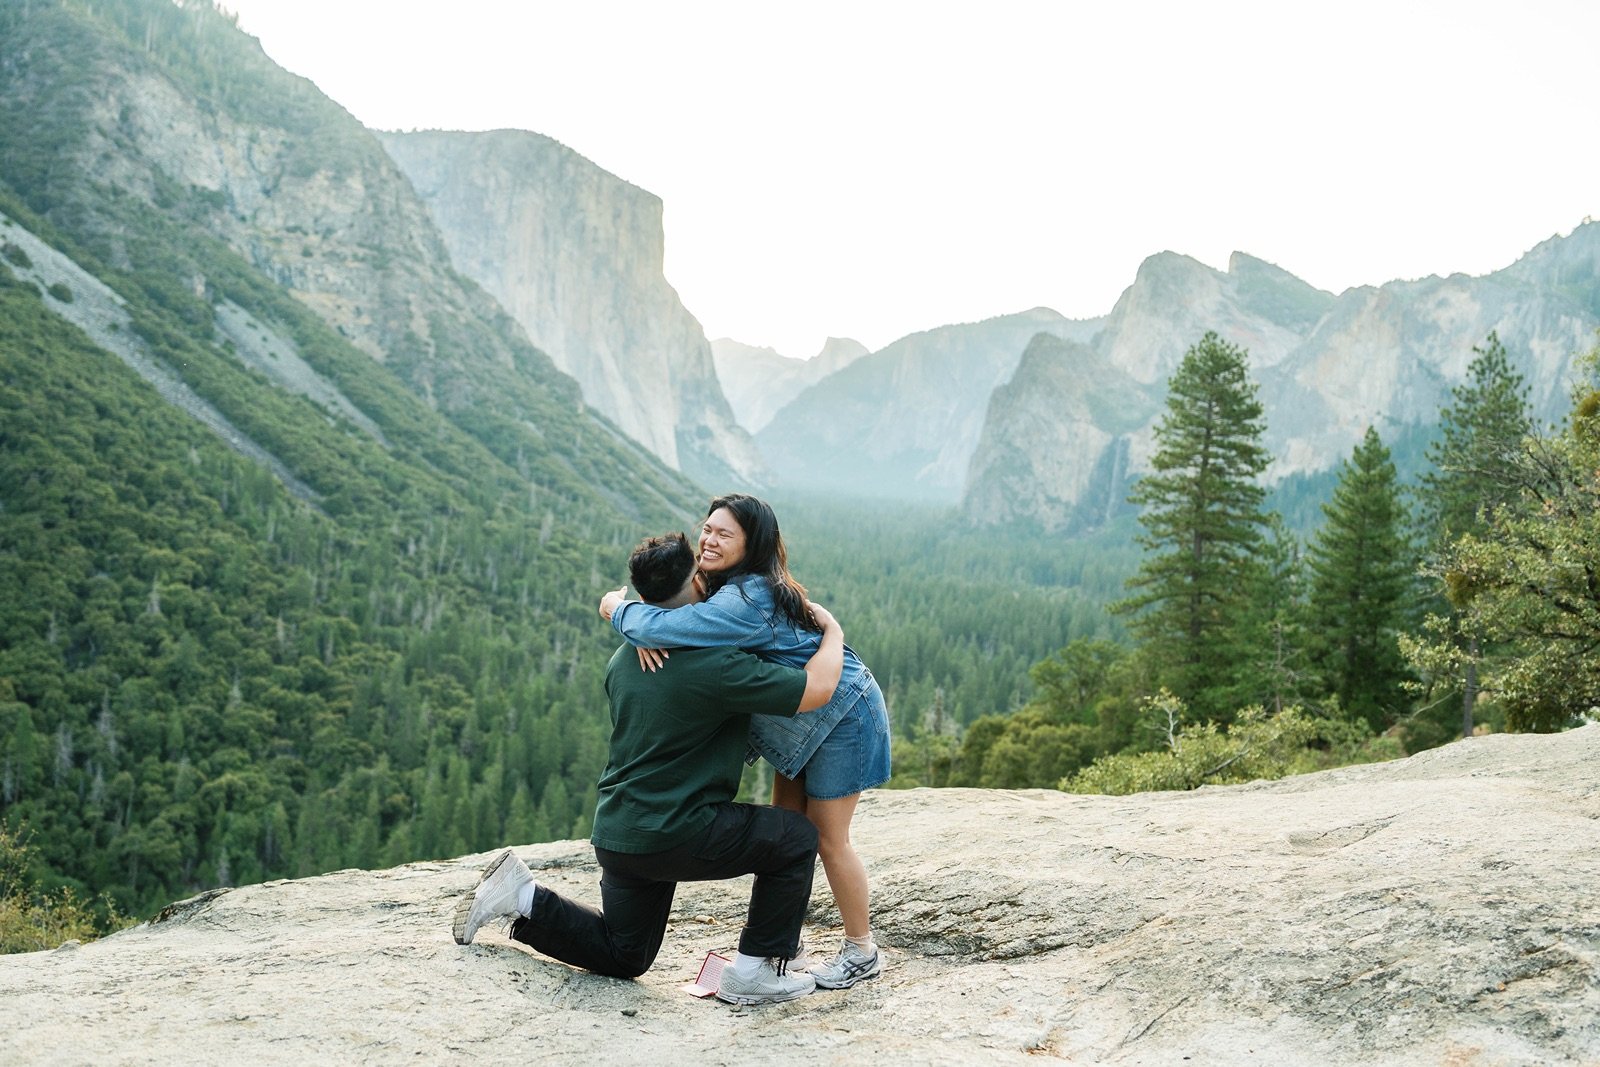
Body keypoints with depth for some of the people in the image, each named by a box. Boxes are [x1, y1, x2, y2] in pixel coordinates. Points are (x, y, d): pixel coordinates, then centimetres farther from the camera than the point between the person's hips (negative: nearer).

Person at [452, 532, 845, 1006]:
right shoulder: (713, 666, -18)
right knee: (796, 837, 8)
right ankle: (753, 971, 8)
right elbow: (816, 689, -18)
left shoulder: (623, 660, 6)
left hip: (616, 833, 8)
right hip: (676, 837, -8)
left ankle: (522, 897, 12)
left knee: (622, 957, 27)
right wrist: (831, 631, 1)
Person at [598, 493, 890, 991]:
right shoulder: (729, 586, -1)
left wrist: (620, 609, -19)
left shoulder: (748, 601, -32)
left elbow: (665, 627, -39)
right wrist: (645, 632, -19)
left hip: (841, 717, -10)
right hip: (799, 723, 10)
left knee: (826, 838, -1)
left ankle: (862, 953, 15)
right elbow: (676, 608, 5)